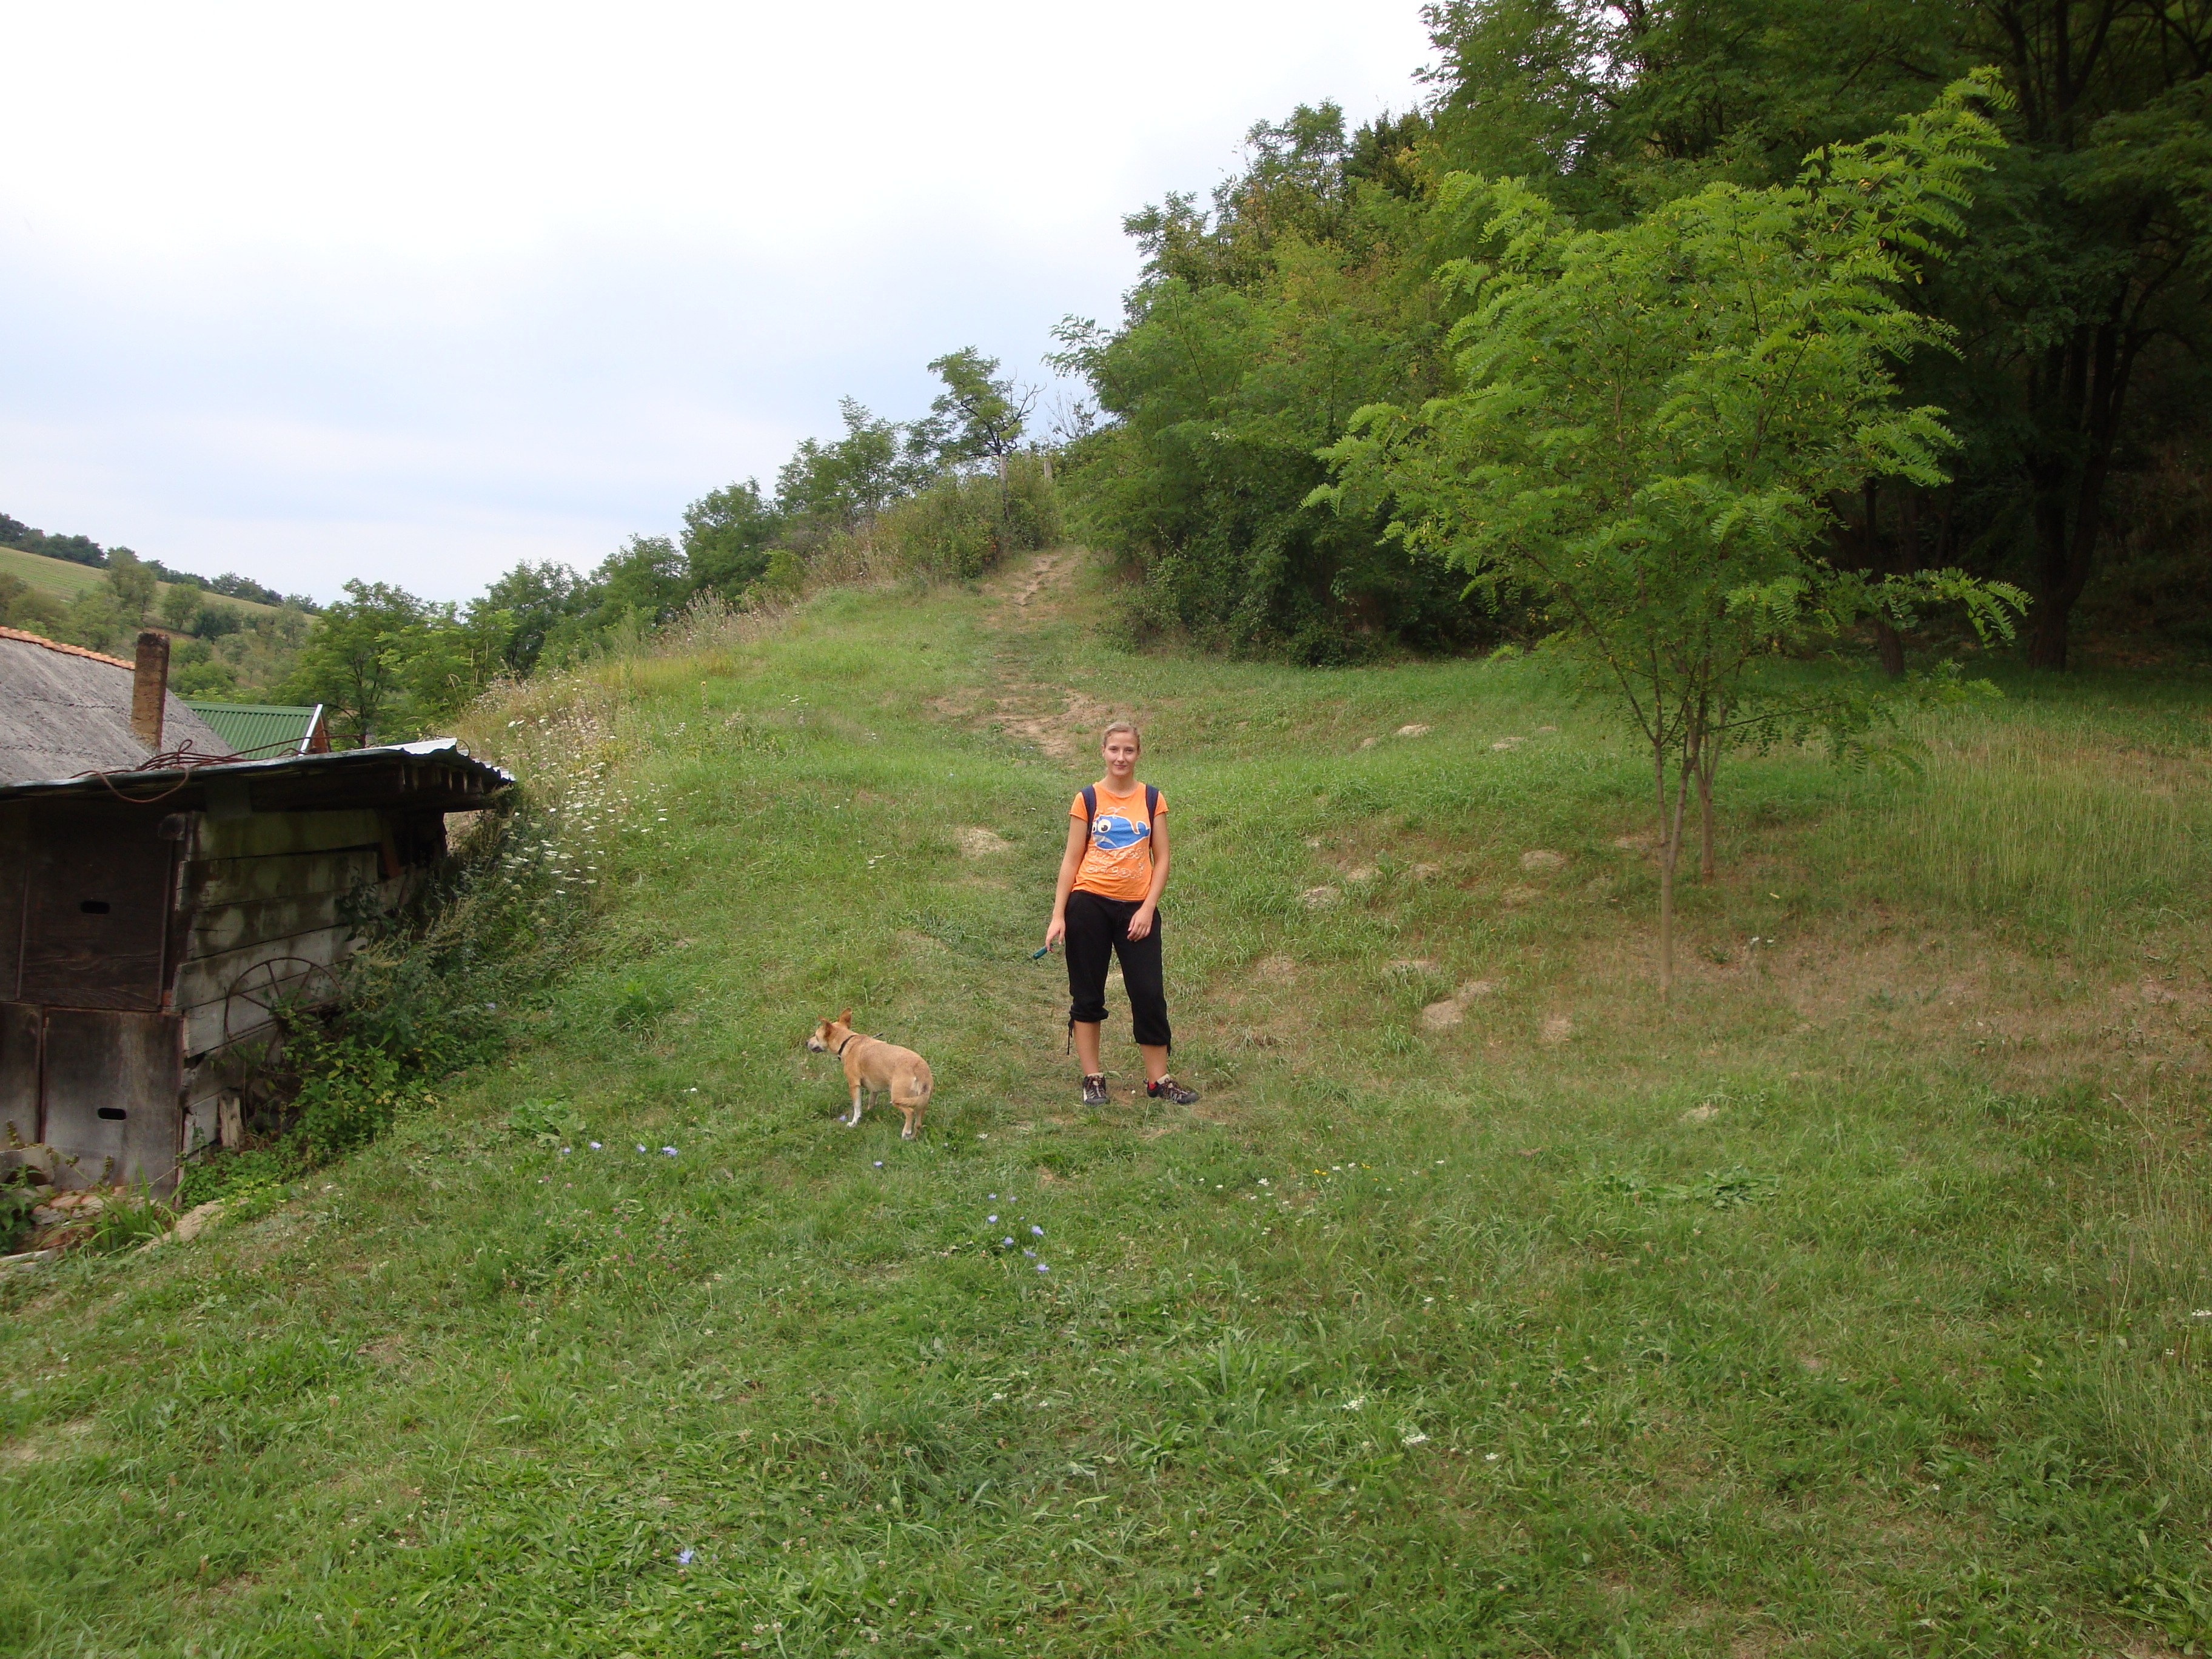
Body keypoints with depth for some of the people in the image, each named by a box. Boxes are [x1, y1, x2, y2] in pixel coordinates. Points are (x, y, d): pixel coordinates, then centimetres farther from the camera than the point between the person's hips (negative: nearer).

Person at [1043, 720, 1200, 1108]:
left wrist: (1148, 908, -6)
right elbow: (1072, 860, 2)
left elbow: (1161, 860, 6)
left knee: (1149, 994, 0)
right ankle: (1093, 1079, 15)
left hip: (1137, 908, 1)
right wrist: (1058, 915, -4)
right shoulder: (1087, 799, 2)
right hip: (1090, 905, -1)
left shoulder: (1152, 799, 5)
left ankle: (1158, 1079, 10)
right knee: (1087, 995, 5)